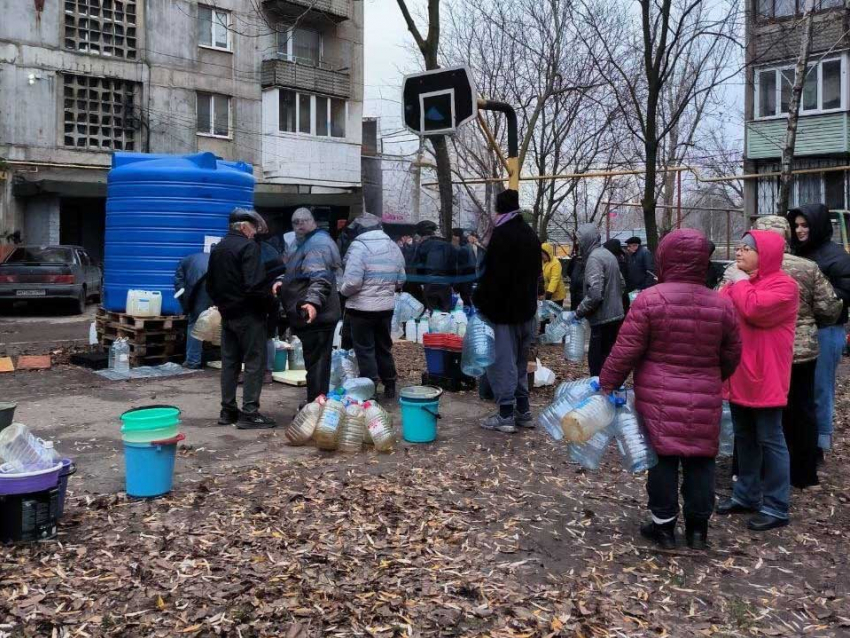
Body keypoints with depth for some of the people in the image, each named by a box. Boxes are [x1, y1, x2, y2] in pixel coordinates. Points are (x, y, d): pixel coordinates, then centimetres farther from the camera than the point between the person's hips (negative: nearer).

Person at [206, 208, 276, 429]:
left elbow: (210, 284, 16)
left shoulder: (217, 248, 11)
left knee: (229, 362, 13)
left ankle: (228, 410, 17)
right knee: (254, 363, -3)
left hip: (227, 314, 8)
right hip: (248, 314, -8)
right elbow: (254, 284, -23)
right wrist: (267, 300, -8)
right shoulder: (248, 246, -14)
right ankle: (249, 413, -4)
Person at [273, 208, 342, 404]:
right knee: (317, 361, 17)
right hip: (319, 316, 11)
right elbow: (298, 275, 29)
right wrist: (281, 281, 10)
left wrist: (313, 301, -42)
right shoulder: (305, 243, 21)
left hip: (314, 315, -11)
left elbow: (320, 279, -28)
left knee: (315, 361, -6)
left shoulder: (317, 244, -14)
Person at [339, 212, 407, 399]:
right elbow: (401, 280, 8)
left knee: (365, 349, 3)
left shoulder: (359, 246, -15)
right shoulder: (393, 246, 5)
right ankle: (390, 387, 26)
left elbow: (353, 281, -22)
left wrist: (343, 291, -3)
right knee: (384, 347, 18)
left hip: (362, 307, -6)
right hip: (386, 306, 6)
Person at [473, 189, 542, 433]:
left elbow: (492, 274, -20)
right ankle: (523, 411, 20)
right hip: (525, 308, 9)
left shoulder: (502, 234, -16)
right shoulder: (530, 234, 12)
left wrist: (479, 300, -9)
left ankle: (505, 415, -1)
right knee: (520, 362, 16)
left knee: (502, 362, -4)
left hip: (503, 309, -9)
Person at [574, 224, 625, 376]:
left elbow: (594, 294, -24)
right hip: (616, 315, 9)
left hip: (602, 319, -9)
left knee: (597, 363, -4)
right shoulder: (609, 254, 13)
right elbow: (621, 284, 21)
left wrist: (579, 312, -13)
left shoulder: (594, 258, -16)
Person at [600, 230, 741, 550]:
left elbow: (625, 351, -9)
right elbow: (732, 356, 11)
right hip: (704, 401, 3)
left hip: (659, 400, -3)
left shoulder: (649, 300, -10)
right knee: (700, 461, 12)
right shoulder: (722, 304, 2)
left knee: (663, 459, 7)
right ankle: (698, 527, 22)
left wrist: (606, 385, 2)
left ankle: (664, 526, 16)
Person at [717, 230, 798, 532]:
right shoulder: (738, 281, 13)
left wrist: (741, 283, -13)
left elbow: (754, 309, -28)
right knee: (744, 437, 16)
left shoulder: (783, 285, -12)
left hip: (764, 377, -8)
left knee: (769, 440, -1)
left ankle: (776, 507, 7)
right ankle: (746, 494, 28)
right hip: (739, 375, 8)